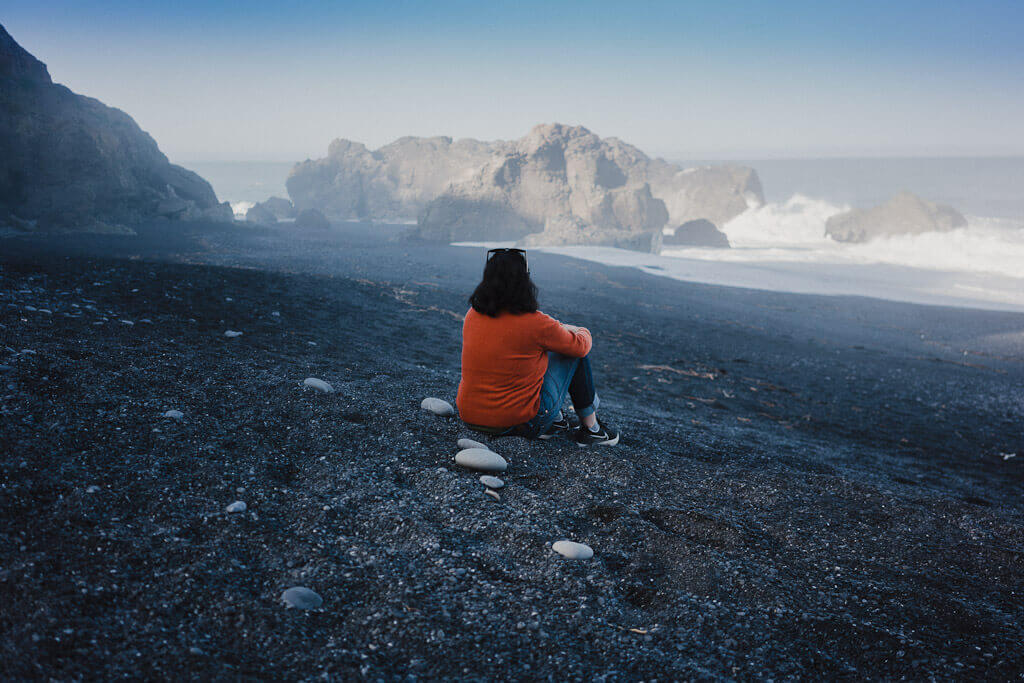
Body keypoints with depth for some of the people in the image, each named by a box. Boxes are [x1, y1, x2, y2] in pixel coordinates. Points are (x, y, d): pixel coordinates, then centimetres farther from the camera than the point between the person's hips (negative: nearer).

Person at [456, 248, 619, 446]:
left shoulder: (472, 316, -2)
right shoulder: (535, 324, -19)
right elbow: (581, 346, -1)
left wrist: (562, 329, 27)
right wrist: (583, 332, 24)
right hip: (520, 423, -6)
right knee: (575, 352, 9)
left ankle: (556, 421, 23)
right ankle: (591, 428, 20)